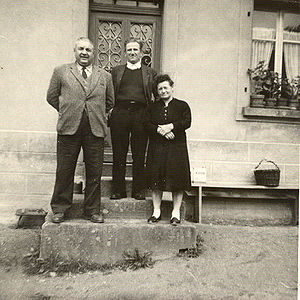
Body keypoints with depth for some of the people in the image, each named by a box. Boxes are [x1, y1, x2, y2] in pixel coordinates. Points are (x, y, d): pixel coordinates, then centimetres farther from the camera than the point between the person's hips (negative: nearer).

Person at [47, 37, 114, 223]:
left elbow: (110, 101, 19)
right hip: (69, 128, -1)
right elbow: (51, 97, 14)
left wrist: (97, 114, 13)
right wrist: (67, 111, 10)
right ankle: (59, 209, 21)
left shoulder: (105, 76, 13)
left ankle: (92, 210, 19)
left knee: (94, 173, 5)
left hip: (95, 129, 1)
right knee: (64, 172, 5)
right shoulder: (61, 72, 10)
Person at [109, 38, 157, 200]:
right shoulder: (116, 71, 17)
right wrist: (110, 109, 0)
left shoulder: (150, 73, 14)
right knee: (118, 154, 3)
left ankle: (138, 190, 12)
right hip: (119, 114, 1)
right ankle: (118, 190, 12)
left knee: (139, 155, 2)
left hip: (141, 115, -1)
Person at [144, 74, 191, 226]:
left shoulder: (182, 105, 8)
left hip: (177, 147, -2)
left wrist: (171, 126, -18)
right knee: (156, 179, 3)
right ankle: (156, 212, 15)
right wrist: (160, 130, -14)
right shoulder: (152, 107, 14)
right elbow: (147, 124, 1)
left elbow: (187, 122, -6)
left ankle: (176, 213, 11)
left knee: (177, 179, -1)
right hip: (157, 148, 2)